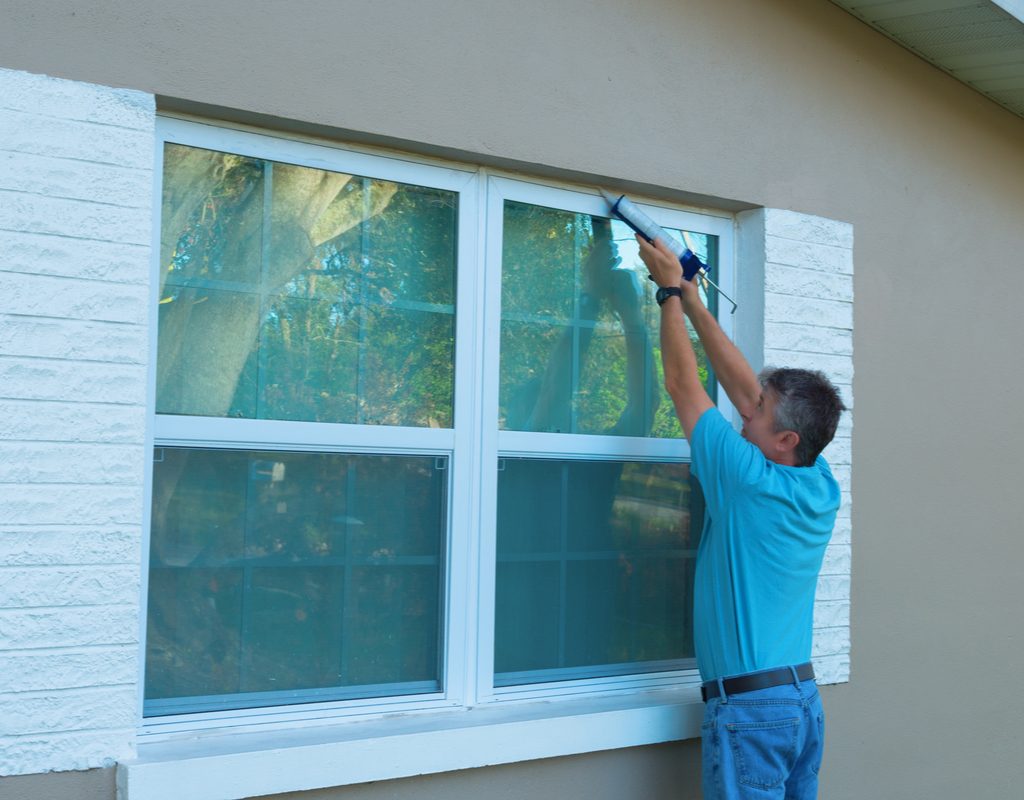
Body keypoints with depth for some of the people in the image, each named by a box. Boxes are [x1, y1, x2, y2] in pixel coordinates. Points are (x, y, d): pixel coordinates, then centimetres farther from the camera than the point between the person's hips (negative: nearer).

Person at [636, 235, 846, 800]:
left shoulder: (749, 482, -16)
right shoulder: (822, 489, 4)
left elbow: (682, 385, -7)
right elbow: (742, 385, 11)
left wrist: (671, 290, 4)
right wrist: (690, 299, 16)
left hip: (748, 707, -8)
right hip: (804, 698, 8)